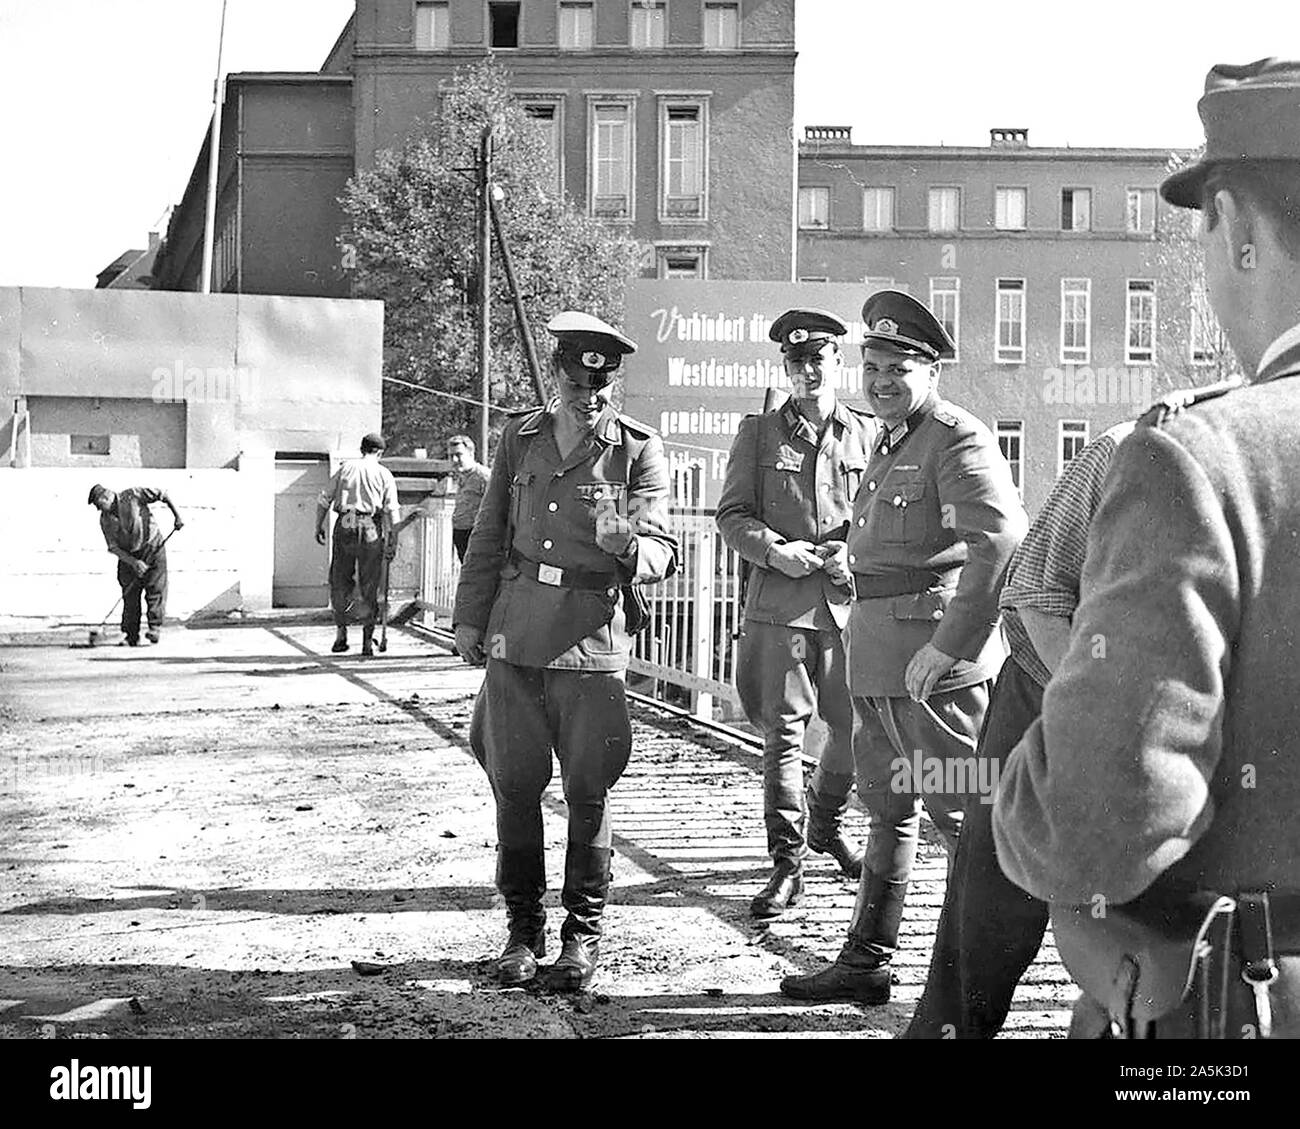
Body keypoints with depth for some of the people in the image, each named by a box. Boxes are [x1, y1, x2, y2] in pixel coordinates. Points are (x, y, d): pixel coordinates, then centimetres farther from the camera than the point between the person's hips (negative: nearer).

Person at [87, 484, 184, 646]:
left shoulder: (133, 495, -13)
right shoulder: (105, 520, -3)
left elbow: (163, 494, -6)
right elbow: (113, 547, -7)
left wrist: (177, 516, -10)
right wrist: (133, 562, -19)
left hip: (152, 548, -3)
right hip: (128, 556, 3)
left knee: (155, 589, -12)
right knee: (130, 595, -1)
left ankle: (155, 627, -11)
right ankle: (131, 635, 3)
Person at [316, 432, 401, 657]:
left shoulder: (345, 468, 11)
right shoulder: (384, 474, 6)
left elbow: (324, 499, 9)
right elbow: (392, 511, -2)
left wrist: (319, 526, 17)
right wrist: (392, 542, -1)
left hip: (344, 528, 1)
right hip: (370, 529, -1)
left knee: (339, 582, 13)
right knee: (369, 588, 6)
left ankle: (341, 632, 8)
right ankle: (367, 640, 7)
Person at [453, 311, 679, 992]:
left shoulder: (638, 451, -1)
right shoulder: (520, 438, 9)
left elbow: (662, 552, -6)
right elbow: (490, 536, 16)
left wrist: (629, 545, -28)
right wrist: (470, 617, 13)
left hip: (593, 637, -3)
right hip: (515, 632, 3)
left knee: (589, 792, 1)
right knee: (514, 784, 6)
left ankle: (583, 932, 15)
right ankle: (523, 928, 19)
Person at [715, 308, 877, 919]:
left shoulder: (868, 434, 11)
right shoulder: (758, 433, 7)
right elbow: (732, 514, 5)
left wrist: (855, 552, -6)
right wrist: (773, 549, -12)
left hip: (851, 599, 2)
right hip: (780, 601, -2)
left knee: (856, 726, 8)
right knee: (783, 731, -4)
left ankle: (825, 821, 35)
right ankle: (787, 861, 2)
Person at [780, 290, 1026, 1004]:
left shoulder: (958, 441, -12)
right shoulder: (889, 445, 18)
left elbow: (1002, 542, -25)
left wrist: (947, 645, -27)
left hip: (934, 657, -10)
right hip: (877, 660, 10)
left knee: (960, 812, -4)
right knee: (886, 810, 16)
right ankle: (864, 963, 26)